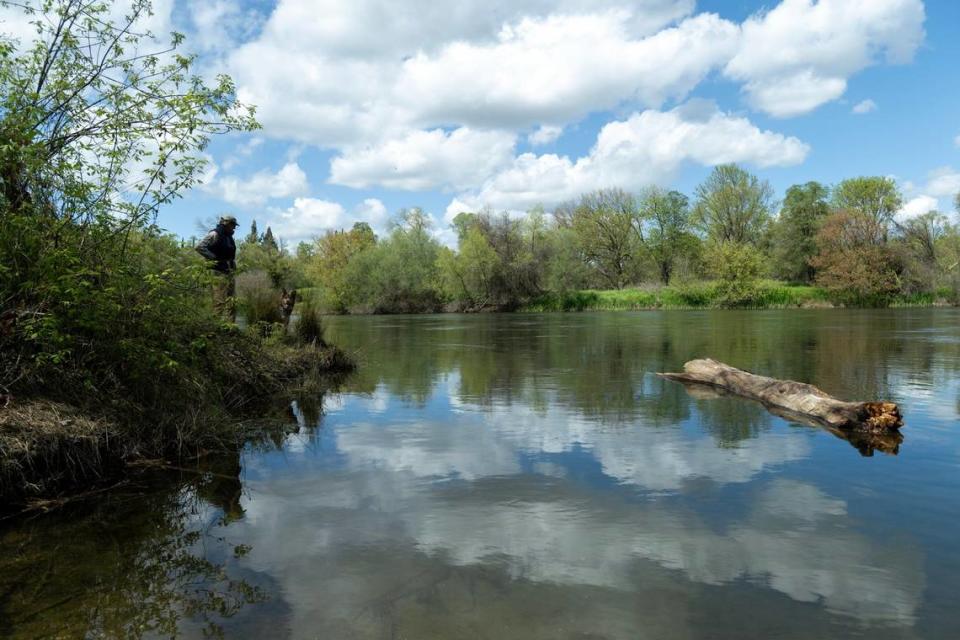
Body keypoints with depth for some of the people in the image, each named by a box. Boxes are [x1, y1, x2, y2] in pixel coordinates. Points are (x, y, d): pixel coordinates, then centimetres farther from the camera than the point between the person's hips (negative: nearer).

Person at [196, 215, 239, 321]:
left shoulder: (229, 237, 19)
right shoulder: (215, 234, -7)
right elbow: (200, 247, -17)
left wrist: (233, 264, 18)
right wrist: (213, 258, -16)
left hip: (229, 271, 9)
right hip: (218, 272, -9)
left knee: (231, 300, 9)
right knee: (219, 300, -10)